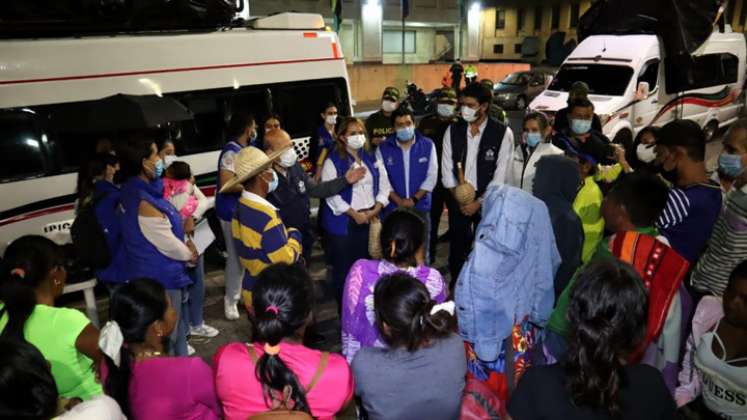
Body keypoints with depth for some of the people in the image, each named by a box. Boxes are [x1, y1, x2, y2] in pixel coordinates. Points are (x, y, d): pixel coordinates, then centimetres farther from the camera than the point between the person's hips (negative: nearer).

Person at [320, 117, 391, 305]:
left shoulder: (372, 158, 10)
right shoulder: (333, 162, -6)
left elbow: (384, 184, 8)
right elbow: (330, 193, -14)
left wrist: (376, 209, -6)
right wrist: (354, 214, -15)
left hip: (370, 219, 4)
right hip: (344, 222, -4)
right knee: (344, 268, 5)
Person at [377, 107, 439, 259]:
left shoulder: (427, 145, 1)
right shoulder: (383, 149, 0)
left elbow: (431, 176, -3)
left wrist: (414, 199, -11)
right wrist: (399, 201, -12)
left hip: (421, 208, 0)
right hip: (392, 208, 0)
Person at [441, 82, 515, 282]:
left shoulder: (503, 133, -9)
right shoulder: (453, 131, 0)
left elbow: (501, 175, -9)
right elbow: (447, 169, 1)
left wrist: (479, 202, -12)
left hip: (488, 201, -2)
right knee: (457, 247, 9)